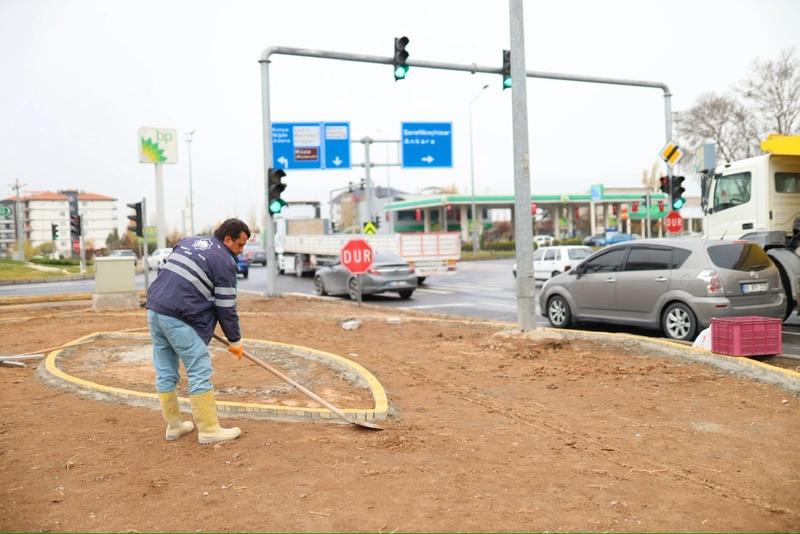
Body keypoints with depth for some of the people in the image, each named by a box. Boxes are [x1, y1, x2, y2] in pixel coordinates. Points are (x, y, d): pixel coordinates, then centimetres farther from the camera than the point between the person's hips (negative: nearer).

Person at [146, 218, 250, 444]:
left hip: (154, 309, 8)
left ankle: (174, 426, 24)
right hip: (180, 318, -8)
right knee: (200, 373, -1)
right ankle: (209, 430, 4)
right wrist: (235, 340, 7)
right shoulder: (224, 261, -4)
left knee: (166, 372, 14)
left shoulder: (187, 242, 19)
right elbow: (226, 307, -4)